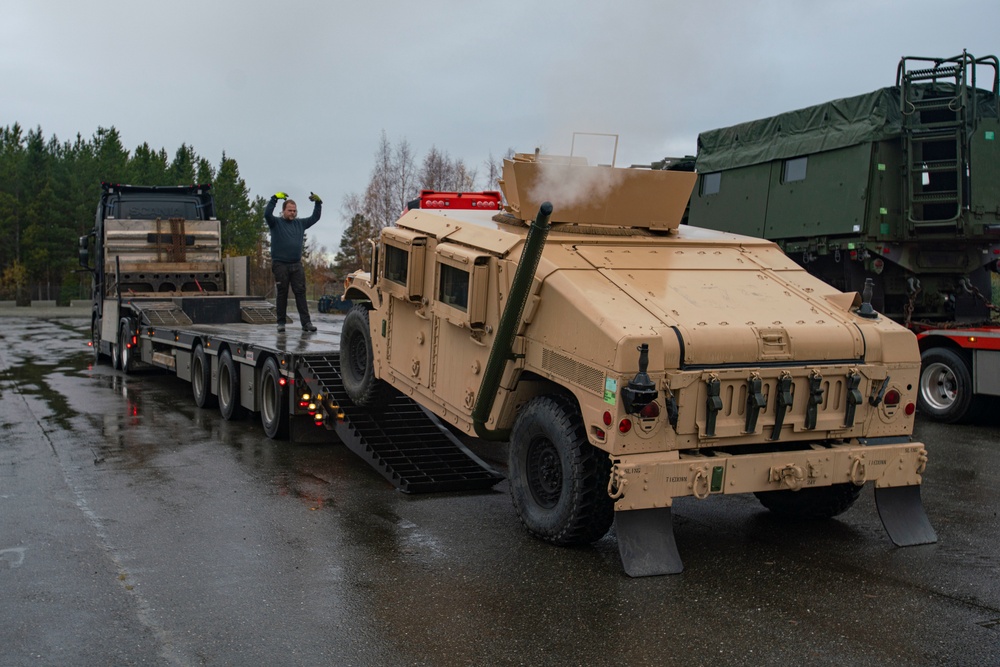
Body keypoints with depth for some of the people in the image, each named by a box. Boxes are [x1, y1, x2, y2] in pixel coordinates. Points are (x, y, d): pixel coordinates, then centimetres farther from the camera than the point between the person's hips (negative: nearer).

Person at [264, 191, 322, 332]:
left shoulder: (300, 223, 15)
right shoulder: (276, 223, 2)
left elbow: (315, 218, 22)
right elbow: (267, 214, -17)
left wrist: (318, 203, 10)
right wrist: (275, 198, -23)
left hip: (296, 265, 3)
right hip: (280, 265, -3)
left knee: (300, 293, -1)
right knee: (282, 294, 3)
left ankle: (306, 322, -4)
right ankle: (281, 322, 11)